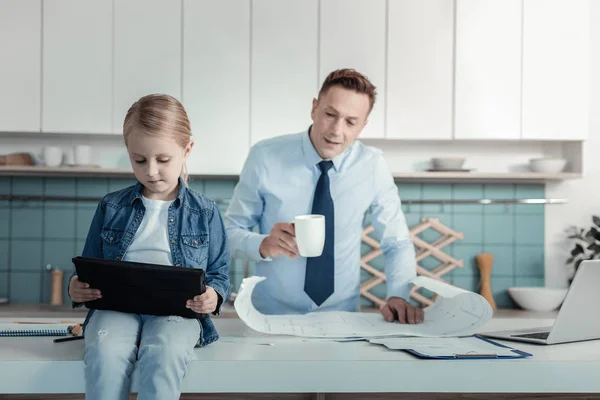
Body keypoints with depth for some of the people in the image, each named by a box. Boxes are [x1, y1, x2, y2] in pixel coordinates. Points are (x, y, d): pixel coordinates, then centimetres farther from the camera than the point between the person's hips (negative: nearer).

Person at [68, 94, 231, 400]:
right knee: (104, 353, -34)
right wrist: (77, 288, -3)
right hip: (117, 305, 2)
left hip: (177, 309, -1)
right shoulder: (111, 207, 16)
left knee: (162, 354, -37)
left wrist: (213, 296, -10)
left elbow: (218, 272, 14)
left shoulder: (205, 213, 11)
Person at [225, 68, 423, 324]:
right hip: (272, 315, 0)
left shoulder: (372, 166, -4)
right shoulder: (265, 157, -7)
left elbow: (397, 244, 3)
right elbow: (229, 232, -1)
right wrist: (265, 245, -21)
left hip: (342, 320, 1)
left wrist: (398, 297, -14)